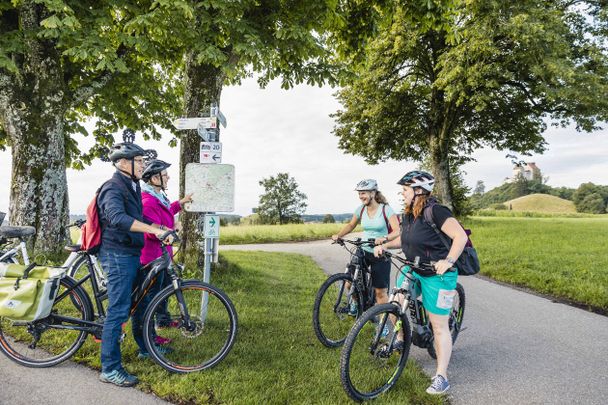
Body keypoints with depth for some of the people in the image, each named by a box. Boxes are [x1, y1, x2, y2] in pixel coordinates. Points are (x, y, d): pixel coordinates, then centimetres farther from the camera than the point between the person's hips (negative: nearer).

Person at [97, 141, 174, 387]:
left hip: (132, 254, 10)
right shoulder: (113, 188, -16)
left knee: (142, 301, 19)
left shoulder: (132, 187, 15)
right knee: (119, 310, -7)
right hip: (118, 255, -10)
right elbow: (117, 217, -36)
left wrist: (162, 228, 21)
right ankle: (109, 369, 2)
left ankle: (146, 346, 36)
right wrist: (154, 229, -42)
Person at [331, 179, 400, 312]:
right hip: (363, 252, 4)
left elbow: (397, 231, -19)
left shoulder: (386, 209, -13)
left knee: (380, 291, 1)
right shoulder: (360, 209, 0)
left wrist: (384, 238, -38)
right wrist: (338, 235, -4)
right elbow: (351, 225, 13)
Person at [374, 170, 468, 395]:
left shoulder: (435, 211, -21)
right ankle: (401, 339, 32)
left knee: (439, 326, 1)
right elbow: (404, 239, 18)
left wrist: (448, 261, -36)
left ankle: (441, 377, 13)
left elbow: (460, 236, -25)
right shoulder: (409, 215, 5)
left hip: (438, 275, -8)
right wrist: (385, 245, 3)